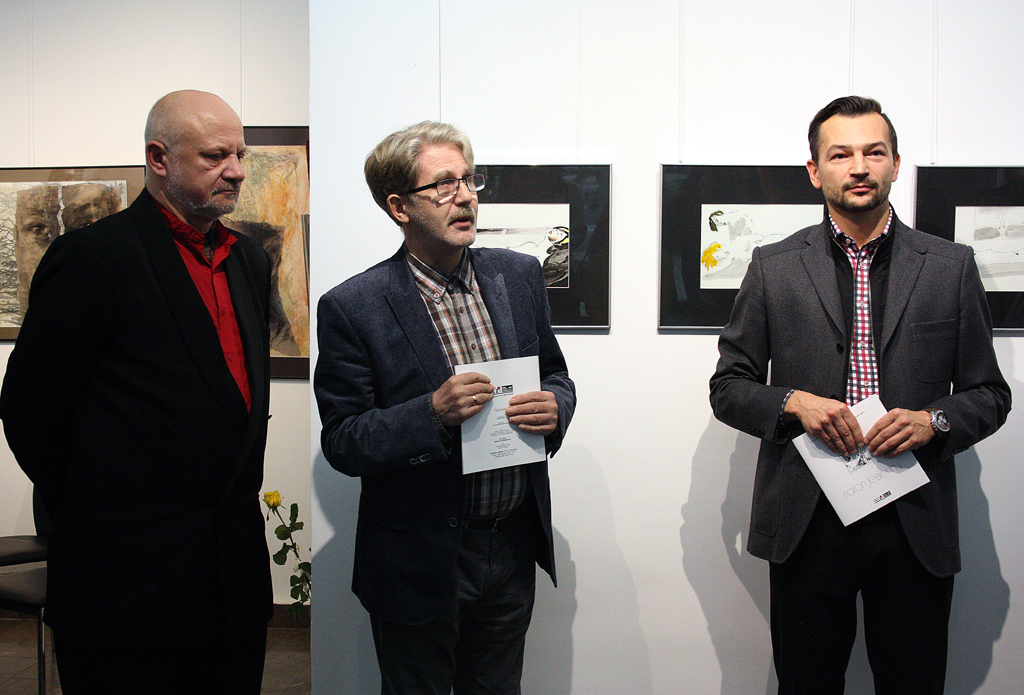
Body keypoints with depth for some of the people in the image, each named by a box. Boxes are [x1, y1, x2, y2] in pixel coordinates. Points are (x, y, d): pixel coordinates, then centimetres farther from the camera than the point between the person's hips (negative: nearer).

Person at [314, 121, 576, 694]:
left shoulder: (519, 275, 1)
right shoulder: (352, 308, -14)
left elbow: (555, 373, 12)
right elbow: (341, 443, -13)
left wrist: (555, 405, -11)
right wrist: (432, 413, -28)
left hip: (514, 545, 5)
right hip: (421, 561, -4)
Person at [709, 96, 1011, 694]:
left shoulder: (952, 267, 6)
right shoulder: (774, 267, 4)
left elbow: (989, 394, 9)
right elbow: (728, 387, 6)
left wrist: (932, 421, -11)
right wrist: (794, 403, -13)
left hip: (917, 521, 1)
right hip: (806, 524, 0)